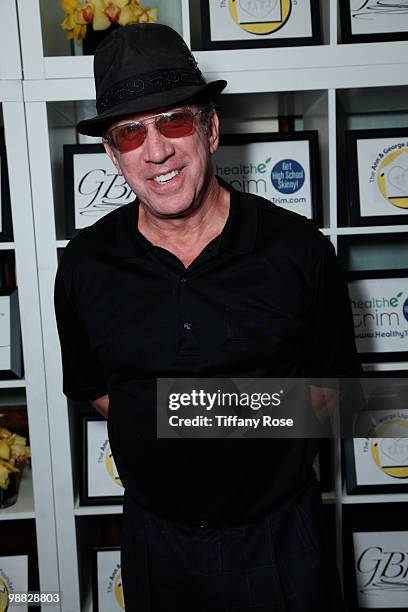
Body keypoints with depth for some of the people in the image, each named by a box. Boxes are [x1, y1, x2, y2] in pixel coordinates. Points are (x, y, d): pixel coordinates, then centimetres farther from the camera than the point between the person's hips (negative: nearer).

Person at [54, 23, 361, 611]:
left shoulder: (299, 250, -13)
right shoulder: (85, 265, -8)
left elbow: (332, 378, 0)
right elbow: (93, 386, 6)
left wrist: (268, 449, -7)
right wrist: (164, 449, -2)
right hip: (155, 537, 2)